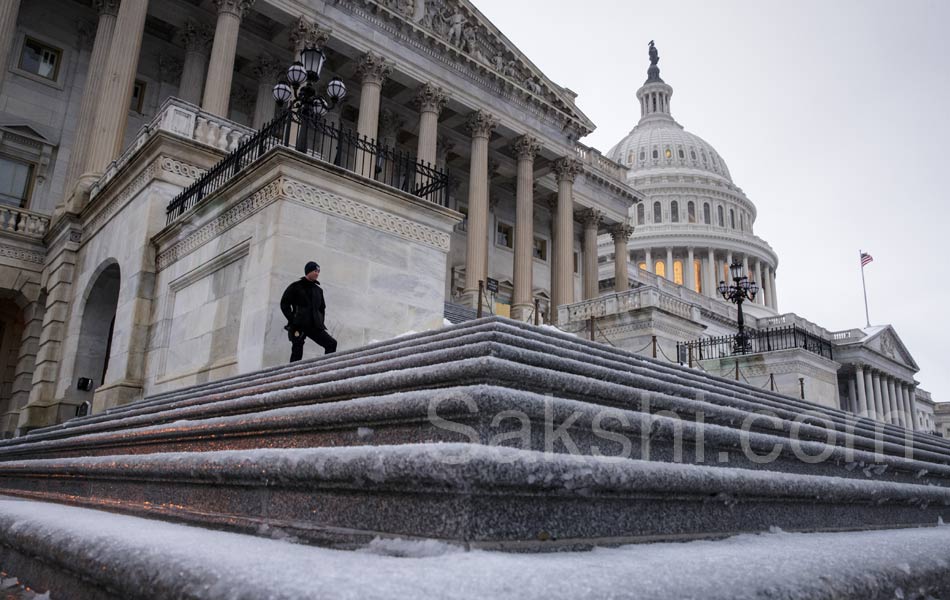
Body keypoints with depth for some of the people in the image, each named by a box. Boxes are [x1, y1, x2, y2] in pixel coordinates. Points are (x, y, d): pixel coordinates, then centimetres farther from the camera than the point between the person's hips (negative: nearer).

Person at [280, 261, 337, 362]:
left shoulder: (318, 290, 18)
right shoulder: (296, 286, 3)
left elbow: (322, 308, 26)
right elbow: (284, 304, -1)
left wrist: (321, 322, 10)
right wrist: (293, 319, -10)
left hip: (314, 326, 5)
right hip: (299, 326, -5)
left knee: (332, 343, -9)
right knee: (297, 354, -7)